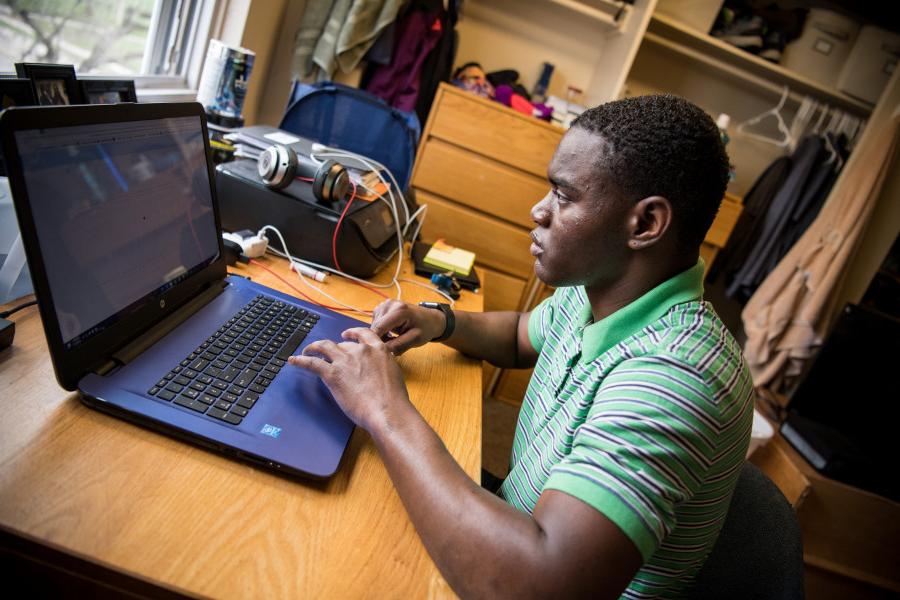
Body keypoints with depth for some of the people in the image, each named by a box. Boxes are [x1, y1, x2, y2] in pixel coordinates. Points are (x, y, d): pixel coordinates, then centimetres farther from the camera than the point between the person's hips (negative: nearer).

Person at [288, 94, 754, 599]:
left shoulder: (673, 375, -34)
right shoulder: (596, 290, -6)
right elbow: (521, 338, 14)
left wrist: (387, 411, -32)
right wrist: (439, 323, -7)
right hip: (519, 524, 7)